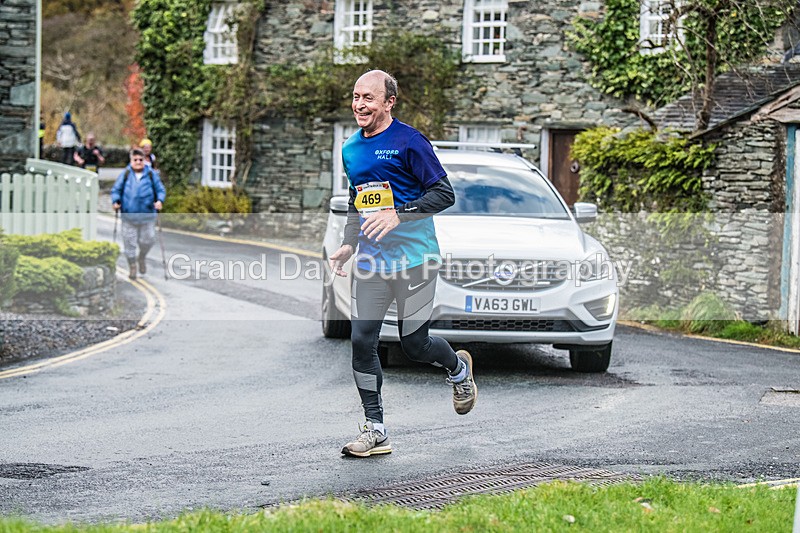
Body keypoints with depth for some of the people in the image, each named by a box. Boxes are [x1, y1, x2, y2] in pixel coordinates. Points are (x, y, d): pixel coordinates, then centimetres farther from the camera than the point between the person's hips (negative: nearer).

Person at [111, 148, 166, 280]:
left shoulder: (151, 174, 2)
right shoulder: (125, 174, 2)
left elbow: (161, 190, 6)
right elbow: (116, 190, 6)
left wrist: (160, 200, -13)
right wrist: (116, 201, -11)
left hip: (147, 215, 0)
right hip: (129, 216, 0)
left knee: (148, 240, 2)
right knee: (129, 242, 2)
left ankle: (141, 258, 34)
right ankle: (132, 267, 20)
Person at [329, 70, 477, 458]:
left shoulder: (409, 142, -9)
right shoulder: (351, 149, 12)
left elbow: (444, 195, -12)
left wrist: (398, 215, -22)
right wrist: (348, 245, 13)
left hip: (413, 259, -6)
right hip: (370, 262, 6)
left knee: (414, 344, -1)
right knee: (361, 342, -4)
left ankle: (458, 368, 34)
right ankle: (375, 431, 3)